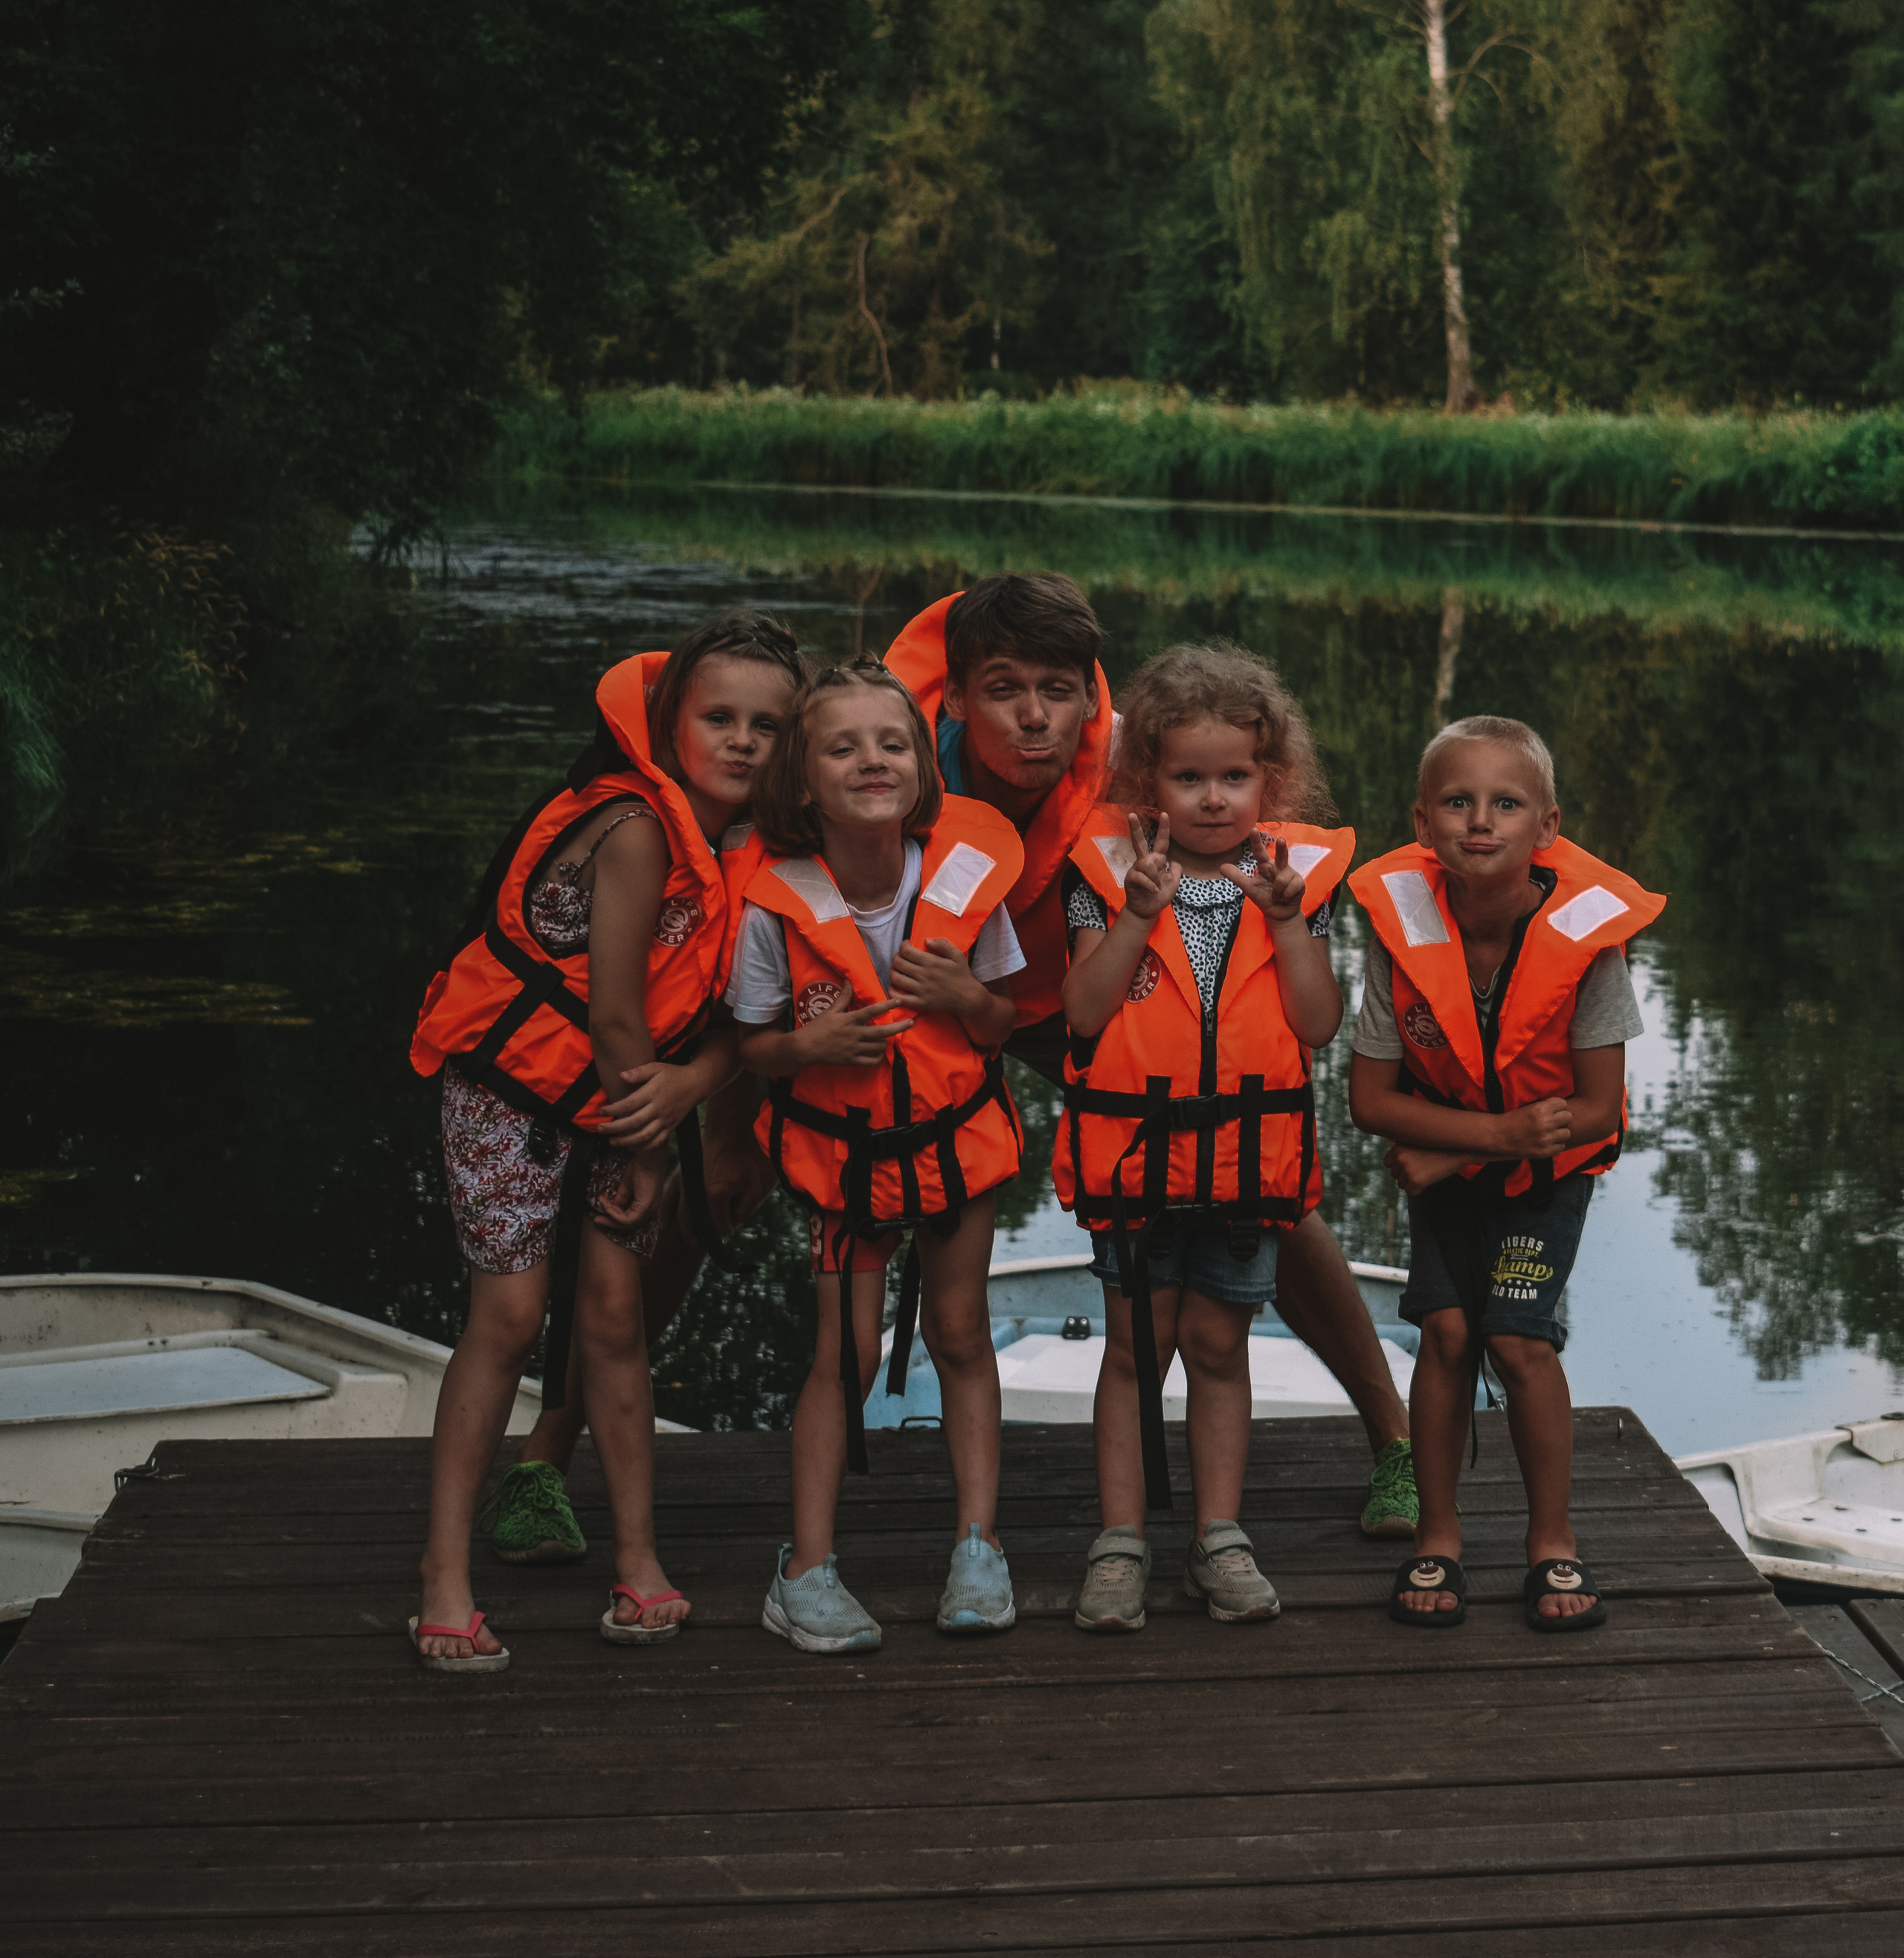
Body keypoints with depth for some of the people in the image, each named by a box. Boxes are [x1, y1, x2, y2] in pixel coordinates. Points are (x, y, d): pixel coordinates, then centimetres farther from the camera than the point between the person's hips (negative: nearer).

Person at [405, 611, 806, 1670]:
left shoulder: (751, 847, -4)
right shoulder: (634, 828, -26)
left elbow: (740, 1010, -3)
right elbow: (615, 1010, -22)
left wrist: (687, 1086, -22)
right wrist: (644, 1145, -10)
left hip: (622, 1095, 6)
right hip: (513, 1079, -6)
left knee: (613, 1313, 4)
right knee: (510, 1315, -8)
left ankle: (640, 1560, 12)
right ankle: (447, 1580, -1)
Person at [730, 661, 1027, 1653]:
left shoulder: (967, 876, -14)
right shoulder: (776, 904, -18)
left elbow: (1003, 1021, -1)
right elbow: (754, 1045, -6)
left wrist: (964, 997, -22)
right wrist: (810, 1045, -26)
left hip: (954, 1132, 2)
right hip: (841, 1148, -2)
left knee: (960, 1333, 9)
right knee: (845, 1347, -2)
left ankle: (979, 1544, 19)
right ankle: (807, 1567, 7)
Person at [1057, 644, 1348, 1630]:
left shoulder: (1296, 873, 0)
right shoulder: (1113, 870, -3)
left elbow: (1320, 1024, -6)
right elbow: (1084, 1011, -10)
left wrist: (1287, 919, -15)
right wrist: (1139, 913, -18)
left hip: (1246, 1150, 1)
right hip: (1134, 1143, -1)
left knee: (1219, 1344, 10)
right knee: (1135, 1344, 6)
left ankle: (1219, 1537, 20)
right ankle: (1121, 1542, 13)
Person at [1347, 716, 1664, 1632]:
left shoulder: (1585, 933, -26)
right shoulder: (1403, 928, -21)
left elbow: (1595, 1109, -19)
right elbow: (1371, 1097, -14)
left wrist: (1448, 1154, -17)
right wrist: (1499, 1131, -26)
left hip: (1549, 1167, -1)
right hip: (1444, 1164, 1)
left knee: (1519, 1339, -10)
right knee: (1447, 1329, -9)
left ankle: (1552, 1540, 9)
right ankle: (1437, 1534, 9)